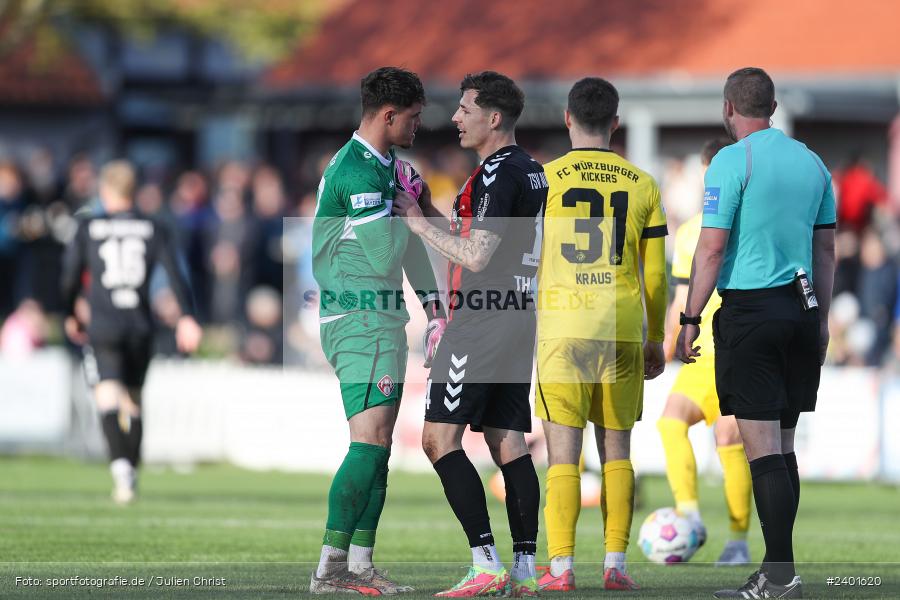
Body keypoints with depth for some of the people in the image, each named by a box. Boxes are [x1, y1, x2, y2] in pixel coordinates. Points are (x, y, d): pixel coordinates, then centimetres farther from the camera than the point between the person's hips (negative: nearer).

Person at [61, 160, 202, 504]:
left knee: (108, 396, -11)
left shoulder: (88, 228, 2)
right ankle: (130, 474, 19)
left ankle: (120, 463, -33)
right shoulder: (153, 230, 6)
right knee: (133, 401, 16)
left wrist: (71, 315, 21)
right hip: (141, 324, 3)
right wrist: (187, 318, -5)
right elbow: (174, 273, -3)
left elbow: (70, 276, 4)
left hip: (102, 325, -3)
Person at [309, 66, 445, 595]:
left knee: (379, 446, 8)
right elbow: (386, 257, -18)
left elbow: (409, 242, 25)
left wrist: (434, 305, 22)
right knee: (371, 441, -16)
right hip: (363, 318, -10)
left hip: (383, 319, 10)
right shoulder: (358, 172, -16)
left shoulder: (389, 165, 17)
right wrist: (405, 203, -6)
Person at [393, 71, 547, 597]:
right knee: (508, 443, 8)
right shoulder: (532, 171, 16)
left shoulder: (497, 174, -14)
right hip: (521, 314, 10)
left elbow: (476, 257, -18)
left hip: (482, 318, -10)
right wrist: (432, 213, 19)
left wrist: (421, 224, -7)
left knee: (440, 438, -8)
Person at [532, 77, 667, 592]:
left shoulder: (543, 179, -2)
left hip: (560, 325, -2)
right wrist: (656, 339, 17)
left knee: (563, 452, -1)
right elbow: (656, 274, 8)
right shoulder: (642, 186, 5)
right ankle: (616, 564, 5)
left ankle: (562, 566, -5)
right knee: (617, 449, 8)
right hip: (622, 331, 2)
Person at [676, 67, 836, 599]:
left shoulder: (732, 161, -9)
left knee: (762, 448, -6)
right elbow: (826, 249, 15)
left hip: (750, 311, -6)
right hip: (802, 310, 7)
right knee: (783, 446, 12)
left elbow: (712, 249, -12)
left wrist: (691, 321, -6)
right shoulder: (811, 162, 11)